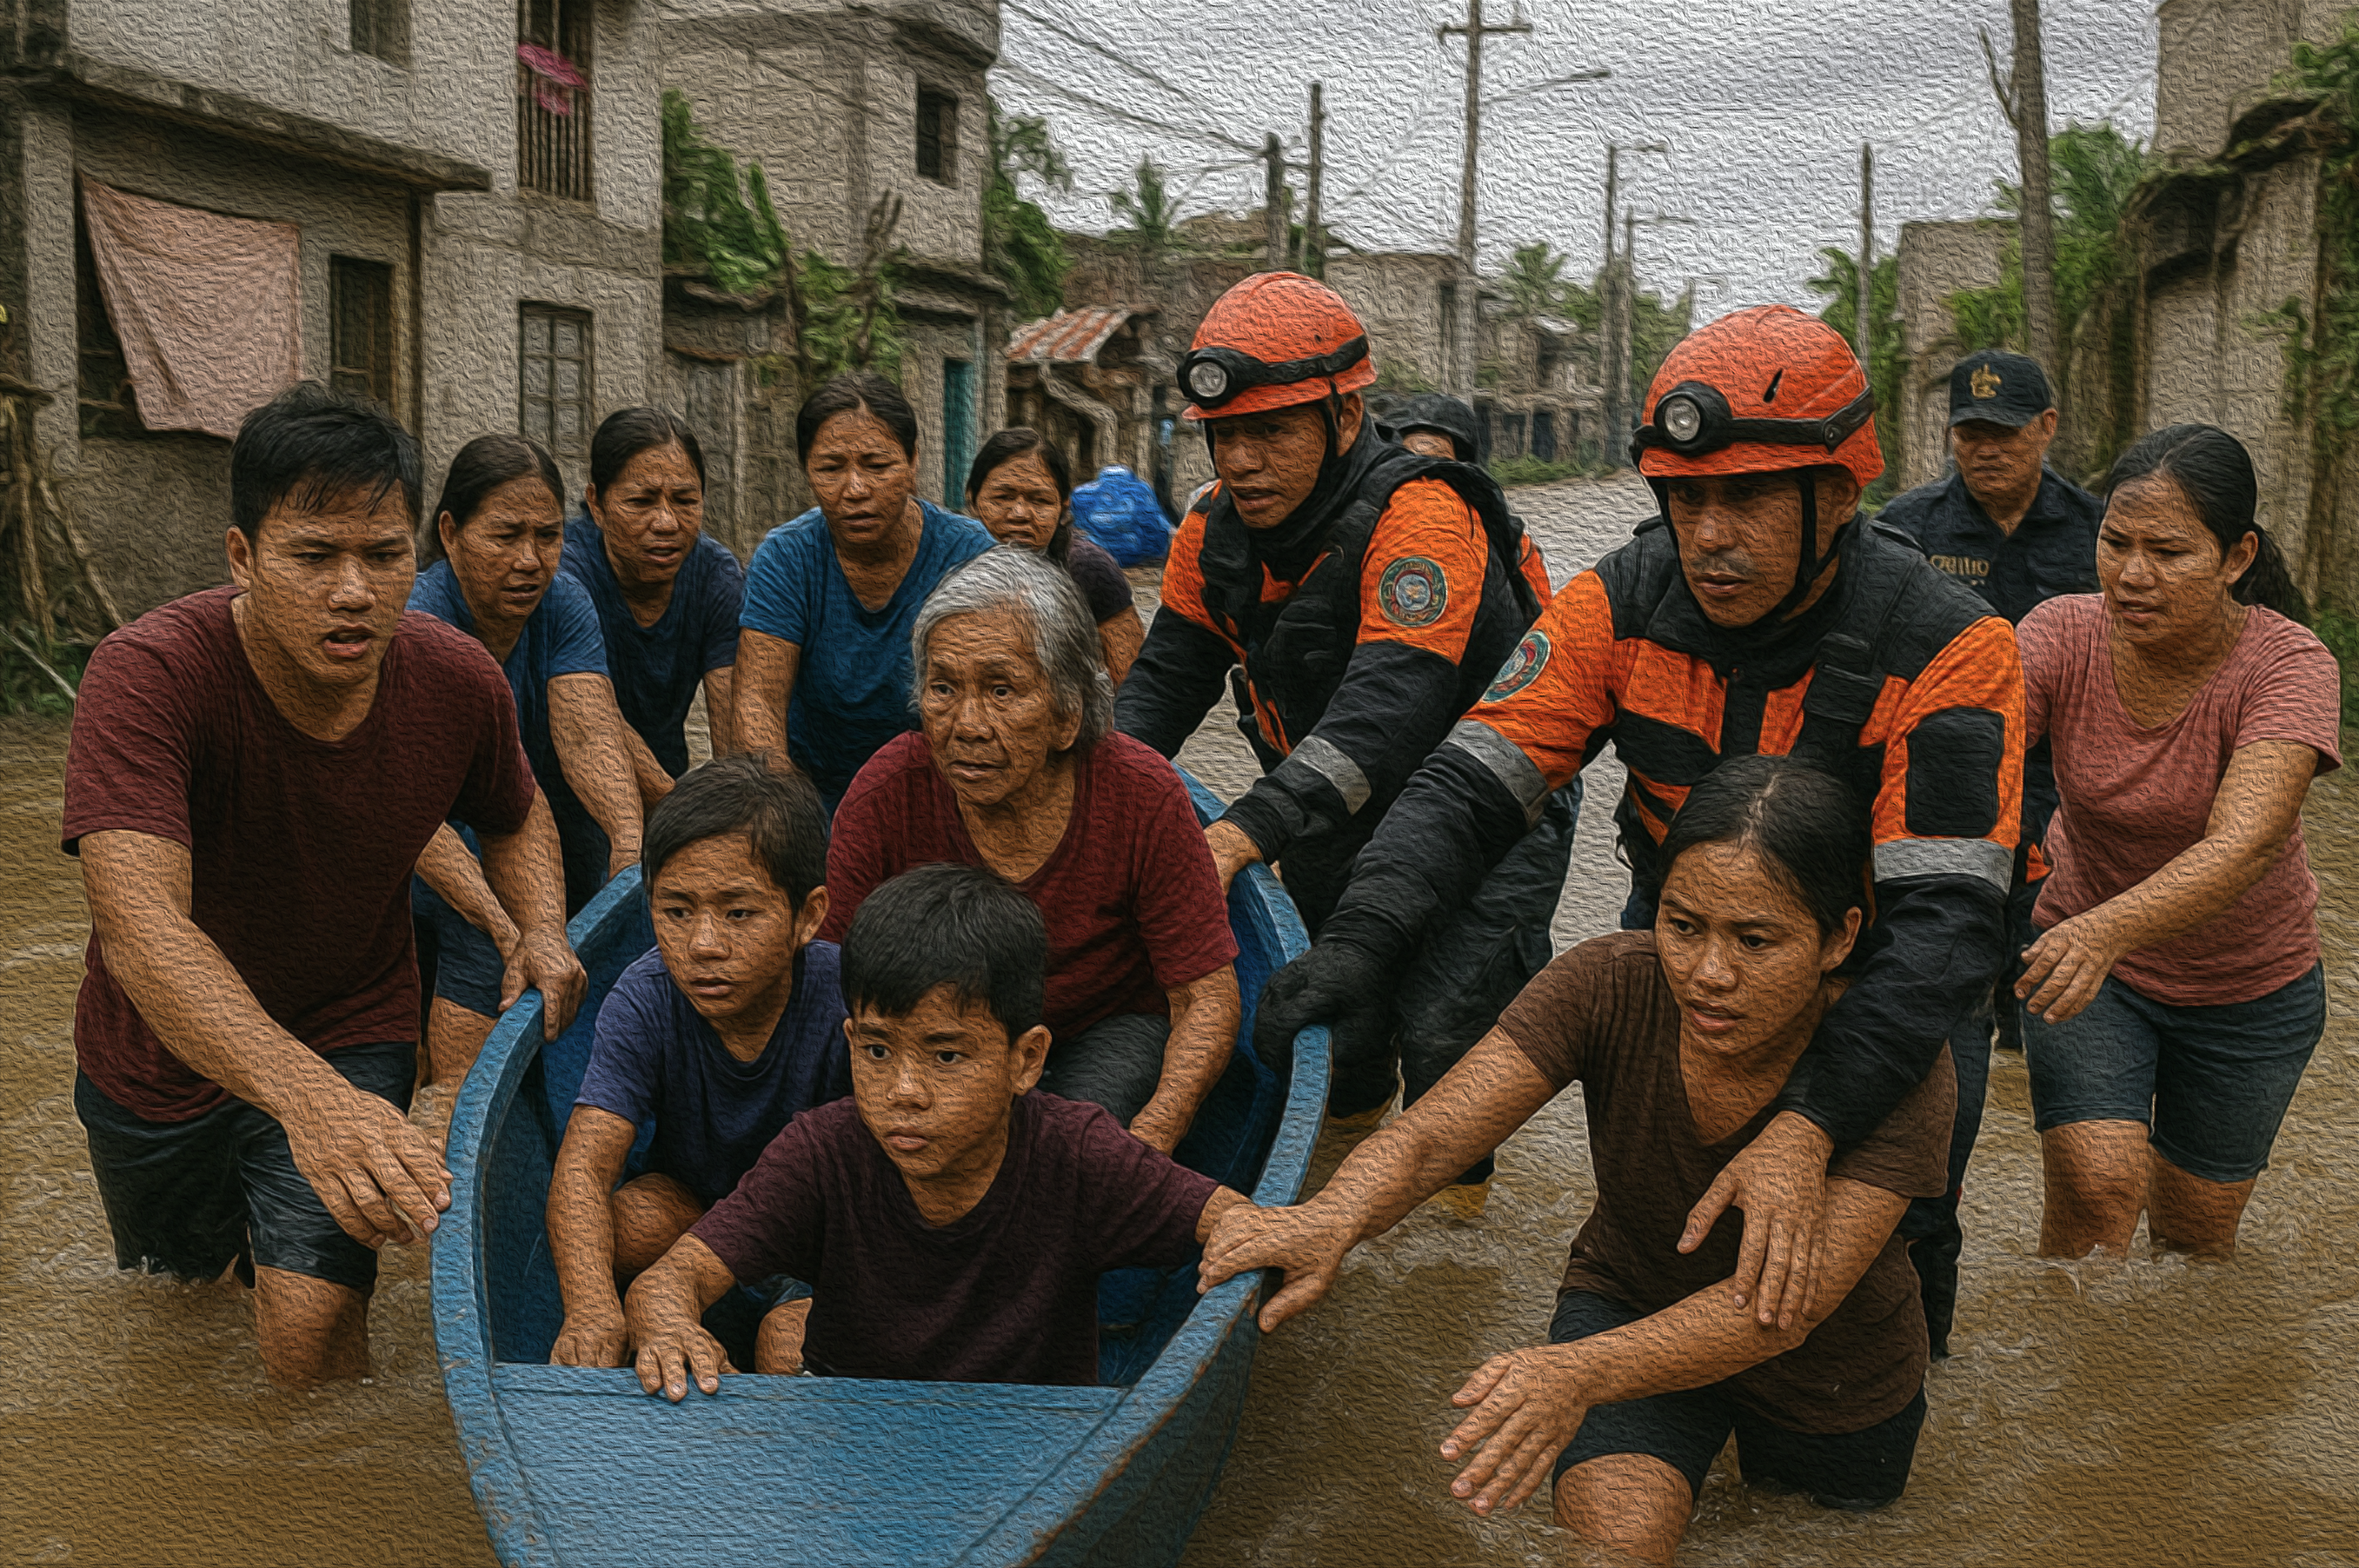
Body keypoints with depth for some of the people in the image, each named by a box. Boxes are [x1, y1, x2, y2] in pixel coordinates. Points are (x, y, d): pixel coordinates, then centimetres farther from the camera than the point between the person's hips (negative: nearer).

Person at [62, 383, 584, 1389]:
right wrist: (307, 1097, -63)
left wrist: (542, 929, -18)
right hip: (161, 1051, 0)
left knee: (310, 1334, -15)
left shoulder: (458, 682, -19)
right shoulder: (148, 676, -33)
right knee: (181, 1272, 25)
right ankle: (237, 1223, 60)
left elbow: (516, 817, 5)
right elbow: (137, 921, -47)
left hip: (351, 1032, 1)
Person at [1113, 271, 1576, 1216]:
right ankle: (1354, 1102, 36)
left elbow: (1386, 711, -41)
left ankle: (1454, 1173, 12)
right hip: (1340, 824, 6)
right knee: (1293, 1029, 2)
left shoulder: (1421, 519, -29)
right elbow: (1166, 678, -5)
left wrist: (1247, 831, -51)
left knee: (1442, 1029, -18)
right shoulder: (1216, 534, -6)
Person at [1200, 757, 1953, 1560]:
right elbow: (1427, 1137, -33)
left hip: (1834, 1381, 0)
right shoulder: (1609, 985, -27)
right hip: (1632, 1304, 0)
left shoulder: (1897, 1066, -32)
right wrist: (1331, 1219, -56)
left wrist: (1581, 1372, -59)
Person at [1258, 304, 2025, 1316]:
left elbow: (1944, 919, -35)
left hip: (1862, 979, -2)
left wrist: (1809, 1127, -48)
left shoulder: (1950, 651, -28)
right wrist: (1358, 940, -38)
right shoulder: (1624, 605, -17)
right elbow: (1471, 784, -20)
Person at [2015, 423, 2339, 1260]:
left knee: (2194, 1230, 14)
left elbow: (2243, 845, -42)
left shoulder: (2289, 666, -26)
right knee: (2096, 1189, -20)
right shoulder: (2062, 634, -20)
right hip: (2085, 956, 1)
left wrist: (2105, 931, -60)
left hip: (2249, 986, 0)